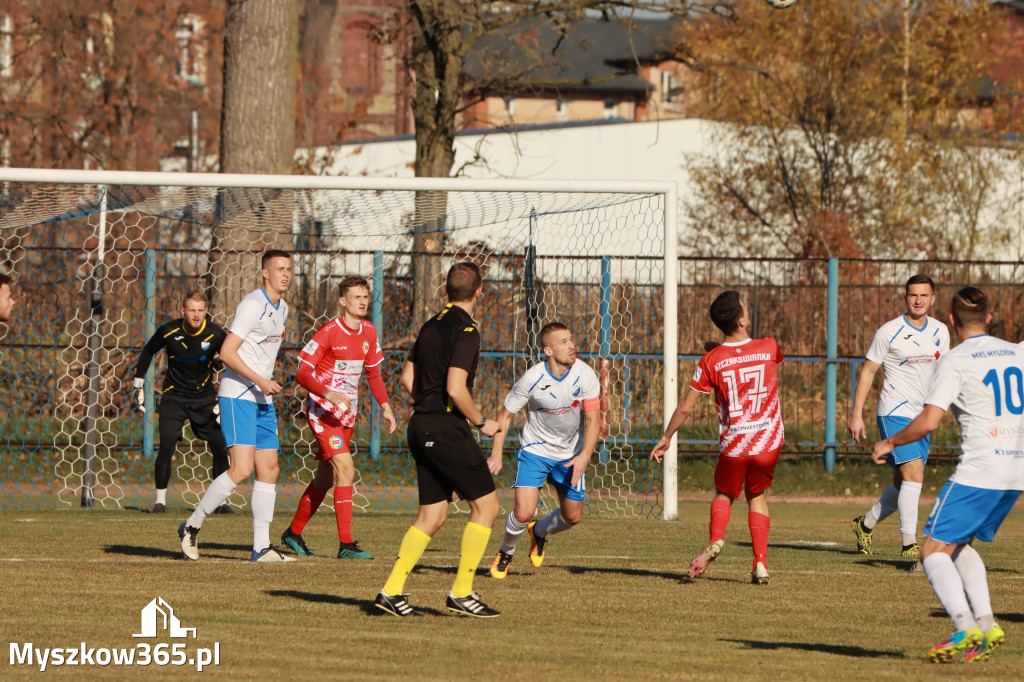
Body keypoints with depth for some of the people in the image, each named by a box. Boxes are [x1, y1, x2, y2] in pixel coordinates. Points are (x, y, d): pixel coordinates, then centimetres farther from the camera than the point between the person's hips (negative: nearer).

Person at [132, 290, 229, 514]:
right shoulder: (169, 331, -11)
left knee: (219, 446, -7)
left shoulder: (216, 335, -13)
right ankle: (160, 499, -3)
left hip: (204, 397, 1)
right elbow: (147, 352, 8)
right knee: (167, 444, -15)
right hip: (174, 395, -1)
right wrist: (138, 385, 11)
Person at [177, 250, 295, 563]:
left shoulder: (282, 308, 15)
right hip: (237, 396, -9)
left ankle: (261, 547, 6)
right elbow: (227, 352, -19)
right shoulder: (253, 305, -14)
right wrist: (259, 381, -22)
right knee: (241, 469, -17)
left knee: (269, 470, 4)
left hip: (263, 399, 9)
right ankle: (192, 525, -3)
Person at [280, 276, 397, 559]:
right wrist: (329, 394, -31)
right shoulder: (328, 333, -15)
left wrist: (385, 406, 5)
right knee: (345, 469, -20)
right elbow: (303, 373, -16)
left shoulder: (369, 333, 6)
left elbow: (373, 373, 18)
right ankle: (346, 544, -22)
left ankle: (294, 532, 32)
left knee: (326, 477, 14)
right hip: (322, 409, -8)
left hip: (346, 413, 8)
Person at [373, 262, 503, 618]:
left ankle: (392, 591, 4)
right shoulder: (465, 330, -13)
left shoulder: (431, 326, 14)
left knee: (432, 515, 11)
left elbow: (407, 376, 20)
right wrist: (481, 422, -7)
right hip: (447, 428, -9)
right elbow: (456, 388, -20)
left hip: (421, 427, 9)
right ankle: (461, 593, -3)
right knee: (486, 505, -2)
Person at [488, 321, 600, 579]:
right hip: (535, 450, -3)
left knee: (572, 517, 8)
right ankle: (505, 553, 14)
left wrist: (584, 456, -28)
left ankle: (539, 532, 42)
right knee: (524, 512, -17)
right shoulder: (532, 379, -22)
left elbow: (593, 420, -14)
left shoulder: (585, 376, -17)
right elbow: (505, 414, -9)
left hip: (570, 456, 3)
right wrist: (496, 453, -18)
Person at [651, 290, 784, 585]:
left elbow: (685, 407, -1)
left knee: (724, 494, 23)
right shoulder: (769, 348, -3)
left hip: (733, 446, -1)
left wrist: (666, 438, 14)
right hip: (769, 440, 1)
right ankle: (761, 563, 7)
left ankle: (716, 539, -8)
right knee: (757, 495, 22)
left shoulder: (711, 360, -5)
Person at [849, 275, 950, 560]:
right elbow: (868, 371, -2)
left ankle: (866, 524, 34)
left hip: (922, 416, 6)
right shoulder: (888, 332, -8)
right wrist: (857, 414, -6)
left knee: (904, 484, 11)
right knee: (914, 474, -20)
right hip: (894, 413, -6)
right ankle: (909, 545, -18)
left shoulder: (940, 331, 7)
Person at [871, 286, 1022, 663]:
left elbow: (928, 422, -14)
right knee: (959, 545, 21)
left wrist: (889, 442, 1)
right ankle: (986, 624, 6)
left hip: (978, 472, -7)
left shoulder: (955, 361, -7)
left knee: (934, 550, -3)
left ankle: (965, 627, -22)